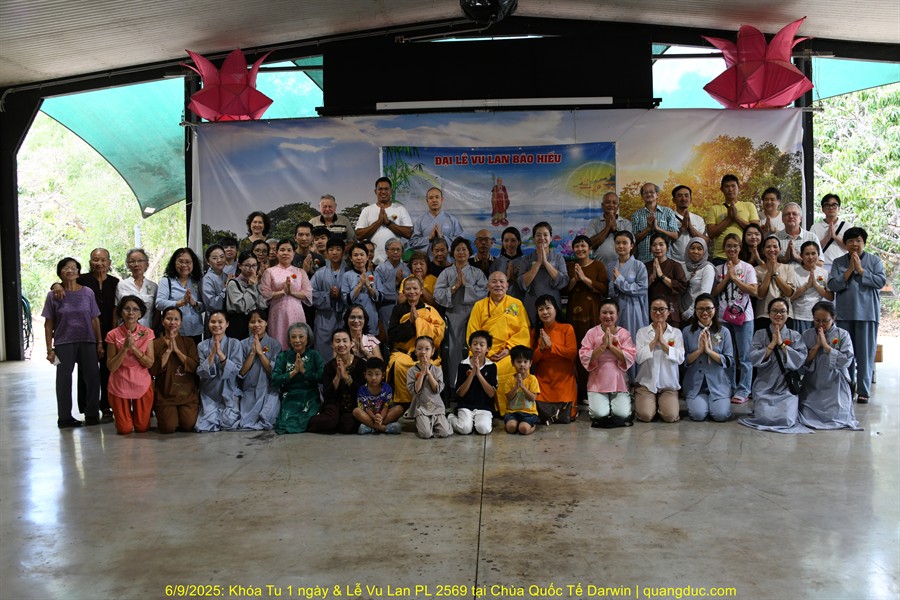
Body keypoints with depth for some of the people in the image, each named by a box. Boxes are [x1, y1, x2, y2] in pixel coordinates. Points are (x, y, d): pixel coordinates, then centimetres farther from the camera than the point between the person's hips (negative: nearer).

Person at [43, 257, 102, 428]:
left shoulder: (88, 292, 4)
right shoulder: (53, 296, 1)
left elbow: (95, 319, 6)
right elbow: (48, 324, 2)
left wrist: (100, 343, 3)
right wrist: (50, 349, -3)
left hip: (87, 342, 1)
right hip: (64, 343, -1)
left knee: (93, 377, 1)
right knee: (64, 379, 4)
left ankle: (92, 414, 14)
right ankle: (64, 417, 14)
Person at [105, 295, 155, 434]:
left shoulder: (147, 333, -5)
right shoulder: (113, 335, -10)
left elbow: (149, 363, -9)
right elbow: (111, 367, -11)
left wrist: (134, 347, -22)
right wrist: (125, 348, -23)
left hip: (142, 385, 1)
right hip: (119, 385, -1)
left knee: (142, 428, 7)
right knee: (124, 430, 4)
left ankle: (137, 413, 40)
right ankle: (125, 414, 38)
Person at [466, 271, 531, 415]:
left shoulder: (516, 304, 14)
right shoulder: (479, 306, 15)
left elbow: (524, 331, 7)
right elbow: (472, 333, 8)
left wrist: (509, 348, -8)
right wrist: (488, 353, -6)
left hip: (510, 354, -1)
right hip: (485, 353, 1)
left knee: (500, 369, -33)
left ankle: (507, 412, -18)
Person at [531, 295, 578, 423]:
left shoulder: (567, 328, -1)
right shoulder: (535, 332, 9)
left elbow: (573, 353, -12)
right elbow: (532, 359, 6)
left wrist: (551, 345, -16)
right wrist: (541, 348, -13)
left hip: (564, 380, -3)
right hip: (543, 380, 3)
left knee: (564, 418, -9)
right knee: (542, 416, -9)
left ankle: (572, 407, 23)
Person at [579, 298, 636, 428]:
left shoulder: (624, 333, 2)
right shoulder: (592, 333, -1)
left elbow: (630, 358, -9)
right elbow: (585, 358, -10)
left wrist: (611, 345, -16)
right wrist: (603, 346, -18)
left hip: (618, 382, 1)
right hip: (597, 383, -1)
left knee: (623, 414, -15)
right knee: (600, 413, -20)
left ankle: (619, 402, 20)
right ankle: (592, 402, 16)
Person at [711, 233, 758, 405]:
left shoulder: (747, 268, 0)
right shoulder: (719, 269, 9)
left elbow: (753, 291, -9)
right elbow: (714, 292, 2)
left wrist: (735, 277, -11)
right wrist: (727, 277, -8)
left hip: (744, 316, -3)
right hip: (724, 317, 3)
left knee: (744, 356, -2)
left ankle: (743, 391, 2)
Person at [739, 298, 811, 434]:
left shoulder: (795, 336, 7)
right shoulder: (760, 334, 5)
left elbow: (800, 360, -8)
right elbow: (754, 359, -8)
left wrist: (781, 344, -10)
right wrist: (772, 343, -10)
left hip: (787, 387, 1)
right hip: (764, 386, 0)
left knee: (786, 419, -20)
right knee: (764, 417, -21)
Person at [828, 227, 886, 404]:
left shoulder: (875, 261, 6)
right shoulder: (838, 263, 8)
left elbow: (881, 281, -8)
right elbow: (832, 285, -3)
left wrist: (860, 270, -10)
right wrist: (849, 270, -9)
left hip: (867, 313, -1)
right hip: (844, 314, 1)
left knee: (866, 353, 0)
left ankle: (863, 390, 6)